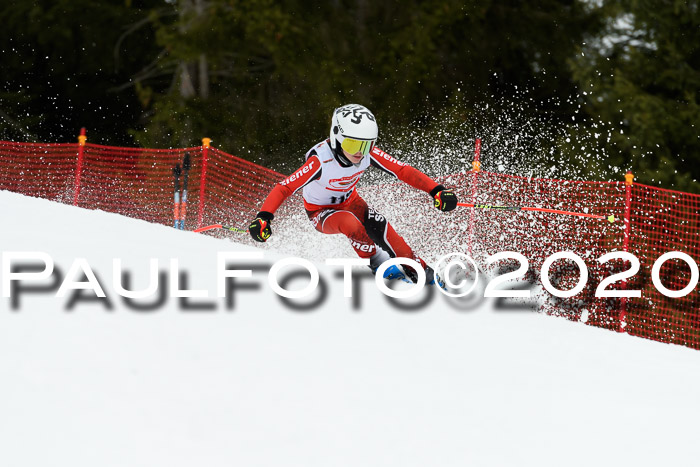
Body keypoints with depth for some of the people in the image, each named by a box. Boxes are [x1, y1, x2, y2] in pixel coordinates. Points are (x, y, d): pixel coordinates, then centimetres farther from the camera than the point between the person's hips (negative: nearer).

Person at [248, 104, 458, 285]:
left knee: (379, 227, -26)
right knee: (351, 223, -35)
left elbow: (403, 171, -20)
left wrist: (436, 191, -32)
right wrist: (263, 217, -52)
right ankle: (378, 263, -12)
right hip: (321, 212, -3)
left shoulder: (369, 154, -23)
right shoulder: (321, 161, -35)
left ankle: (419, 271, -16)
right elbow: (284, 188, -37)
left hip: (349, 202, 4)